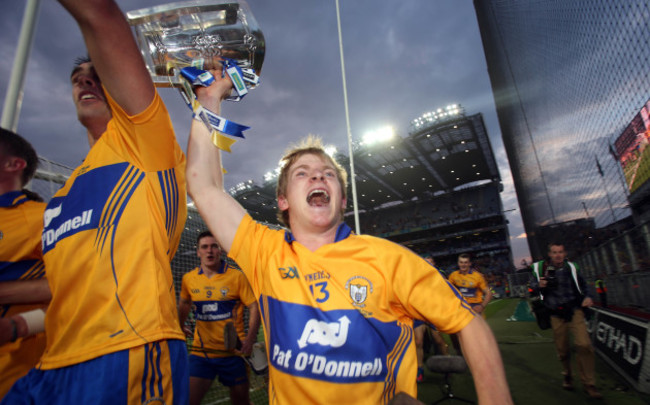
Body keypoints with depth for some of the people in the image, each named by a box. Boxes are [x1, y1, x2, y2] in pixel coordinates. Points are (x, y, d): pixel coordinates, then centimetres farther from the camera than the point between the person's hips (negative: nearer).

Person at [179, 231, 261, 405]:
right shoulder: (188, 278, 3)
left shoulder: (237, 276, -9)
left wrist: (250, 338, -20)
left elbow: (254, 307, -9)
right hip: (200, 351, 3)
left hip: (232, 351, -2)